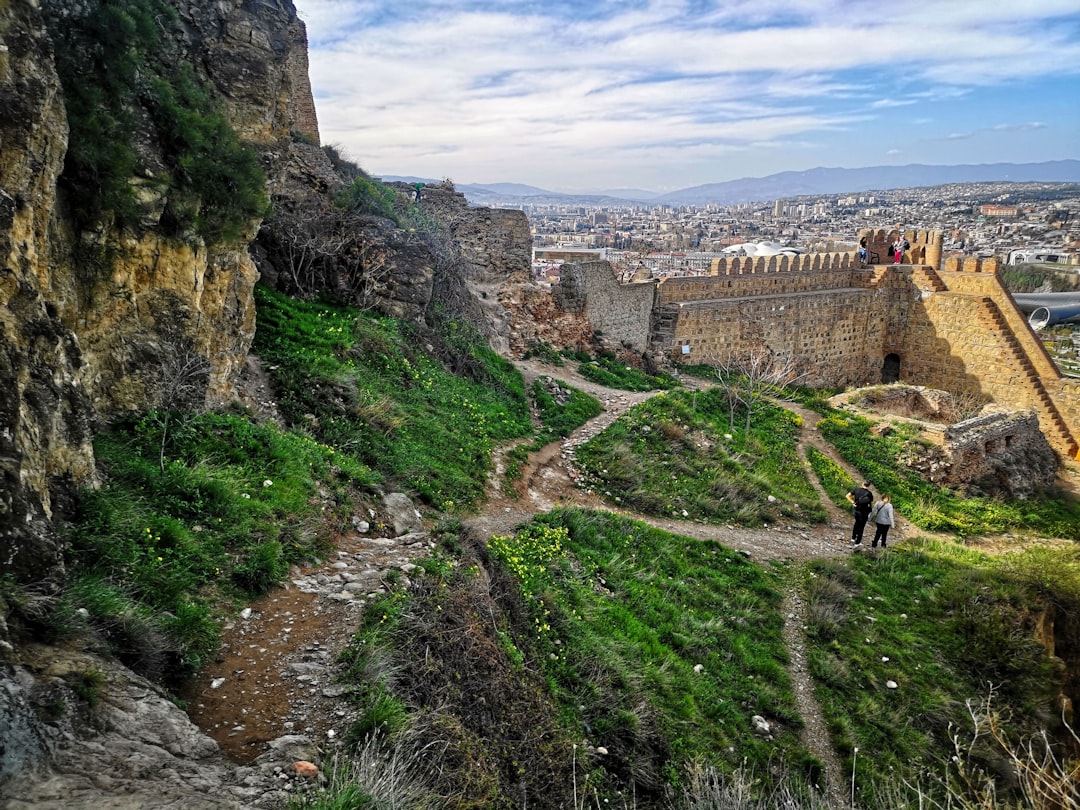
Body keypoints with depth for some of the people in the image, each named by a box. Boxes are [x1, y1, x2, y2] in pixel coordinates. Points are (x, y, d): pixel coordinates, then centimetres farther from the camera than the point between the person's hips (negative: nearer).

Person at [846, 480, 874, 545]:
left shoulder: (856, 489, -5)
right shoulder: (869, 493, -11)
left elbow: (848, 496, -6)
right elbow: (872, 504, -7)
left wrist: (852, 502, -4)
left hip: (856, 510, 3)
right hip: (864, 512, -3)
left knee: (857, 522, 29)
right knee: (861, 526, 12)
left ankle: (853, 538, 32)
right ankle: (857, 542, 18)